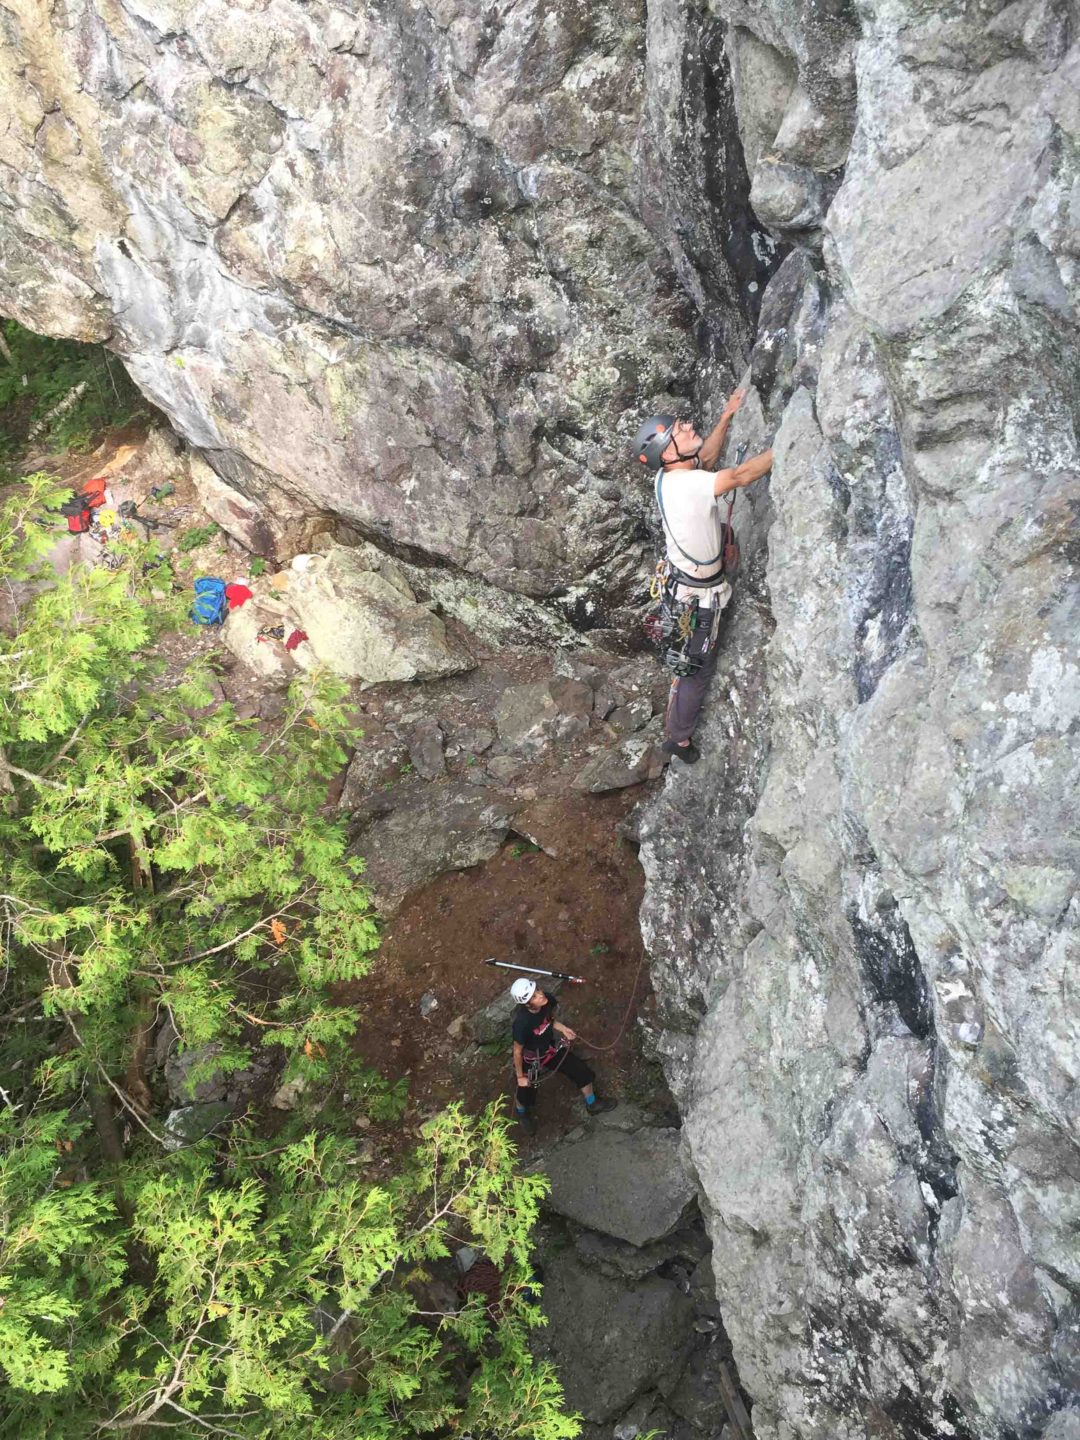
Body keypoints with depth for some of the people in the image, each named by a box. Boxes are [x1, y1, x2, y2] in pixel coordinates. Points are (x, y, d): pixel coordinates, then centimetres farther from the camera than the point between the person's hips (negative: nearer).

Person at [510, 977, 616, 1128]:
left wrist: (562, 1028, -14)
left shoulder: (548, 1001, -26)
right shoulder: (522, 1023, -43)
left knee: (582, 1071, 15)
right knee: (526, 1094, 20)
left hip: (551, 1049, 5)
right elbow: (517, 1052, -25)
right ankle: (522, 1113, 59)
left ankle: (592, 1105, 44)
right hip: (530, 1060, -5)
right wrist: (520, 1077, -12)